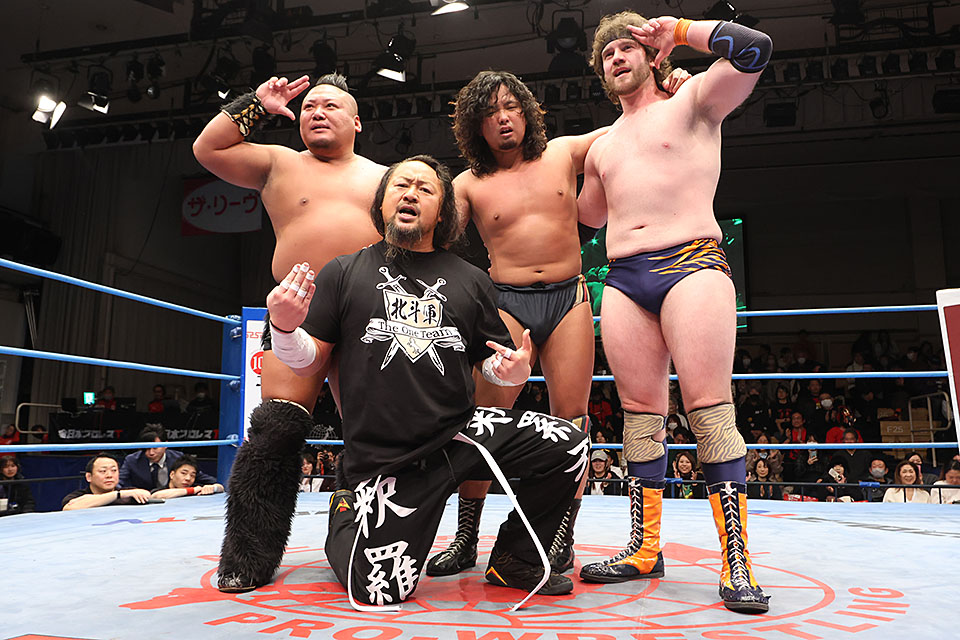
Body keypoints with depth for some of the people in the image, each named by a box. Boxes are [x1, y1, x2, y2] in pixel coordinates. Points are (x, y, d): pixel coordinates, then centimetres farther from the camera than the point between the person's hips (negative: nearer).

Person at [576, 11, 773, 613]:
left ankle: (737, 560, -7)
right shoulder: (601, 147, 27)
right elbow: (587, 216, 39)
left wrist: (679, 29, 5)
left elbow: (754, 47, -4)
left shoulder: (691, 103, 12)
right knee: (641, 412, 3)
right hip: (623, 281, 6)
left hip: (692, 264, -5)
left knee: (710, 408, -13)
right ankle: (645, 549, 11)